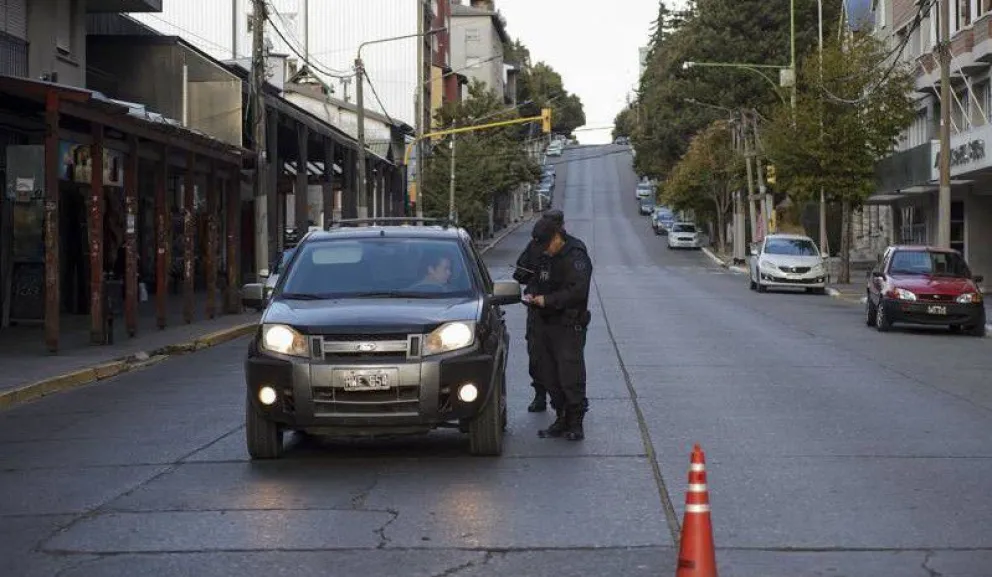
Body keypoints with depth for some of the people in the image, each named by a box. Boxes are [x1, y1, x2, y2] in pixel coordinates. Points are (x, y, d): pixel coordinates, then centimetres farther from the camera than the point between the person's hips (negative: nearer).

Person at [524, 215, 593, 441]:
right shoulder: (549, 258, 16)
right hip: (547, 325, 9)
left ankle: (575, 424, 0)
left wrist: (547, 300, -21)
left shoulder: (575, 257, -12)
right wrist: (534, 297, 5)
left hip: (568, 328, -9)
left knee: (570, 377, -7)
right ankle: (561, 420, 18)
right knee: (550, 377, 10)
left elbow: (578, 291, -22)